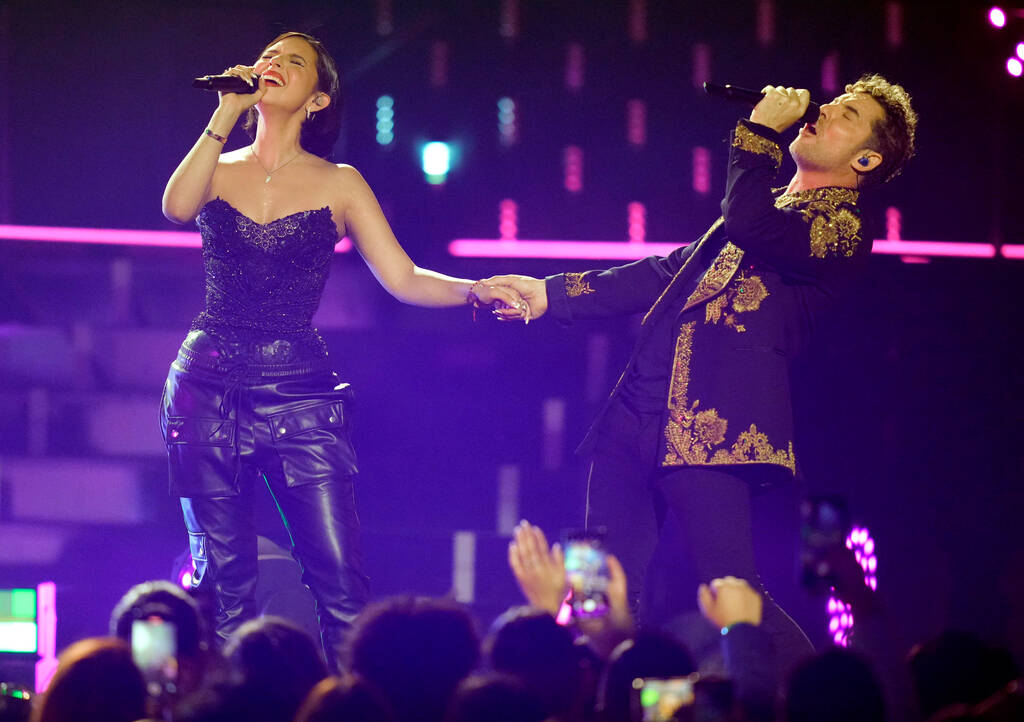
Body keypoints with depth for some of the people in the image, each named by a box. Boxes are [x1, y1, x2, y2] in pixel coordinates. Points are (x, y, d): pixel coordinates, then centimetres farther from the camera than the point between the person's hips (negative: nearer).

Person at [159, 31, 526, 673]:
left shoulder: (338, 184, 9)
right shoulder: (219, 168, 12)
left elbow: (403, 278, 4)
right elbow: (177, 207, -11)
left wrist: (474, 290, -14)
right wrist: (226, 114, -8)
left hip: (299, 392, -1)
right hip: (209, 390, 1)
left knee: (341, 582, -10)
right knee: (224, 582, 1)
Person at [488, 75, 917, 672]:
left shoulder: (842, 230, 0)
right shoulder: (771, 205, 27)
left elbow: (748, 227, -18)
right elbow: (668, 274, 30)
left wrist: (759, 133, -5)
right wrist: (552, 293, 25)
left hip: (716, 424, -8)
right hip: (639, 414, 8)